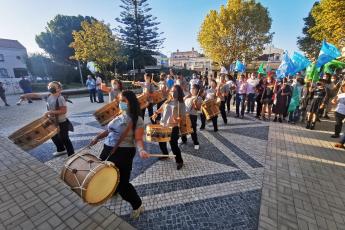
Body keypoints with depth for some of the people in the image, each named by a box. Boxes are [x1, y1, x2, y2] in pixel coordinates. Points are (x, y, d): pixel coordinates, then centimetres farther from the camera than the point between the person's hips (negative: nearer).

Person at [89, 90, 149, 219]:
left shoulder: (137, 120, -15)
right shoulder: (118, 115, 7)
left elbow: (138, 139, -21)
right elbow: (109, 130, 19)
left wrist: (141, 150, -39)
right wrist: (98, 137, 11)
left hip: (124, 153, -8)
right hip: (108, 149, 8)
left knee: (122, 182, -3)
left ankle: (137, 205, 23)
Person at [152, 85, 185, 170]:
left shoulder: (181, 103, -8)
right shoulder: (168, 101, 9)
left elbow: (182, 116, -13)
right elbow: (162, 108, 25)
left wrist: (178, 119, -31)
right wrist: (156, 113, 16)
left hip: (173, 127, -6)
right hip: (163, 125, 6)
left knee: (173, 144, -5)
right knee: (161, 142, 19)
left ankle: (179, 161, 15)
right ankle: (165, 155, 45)